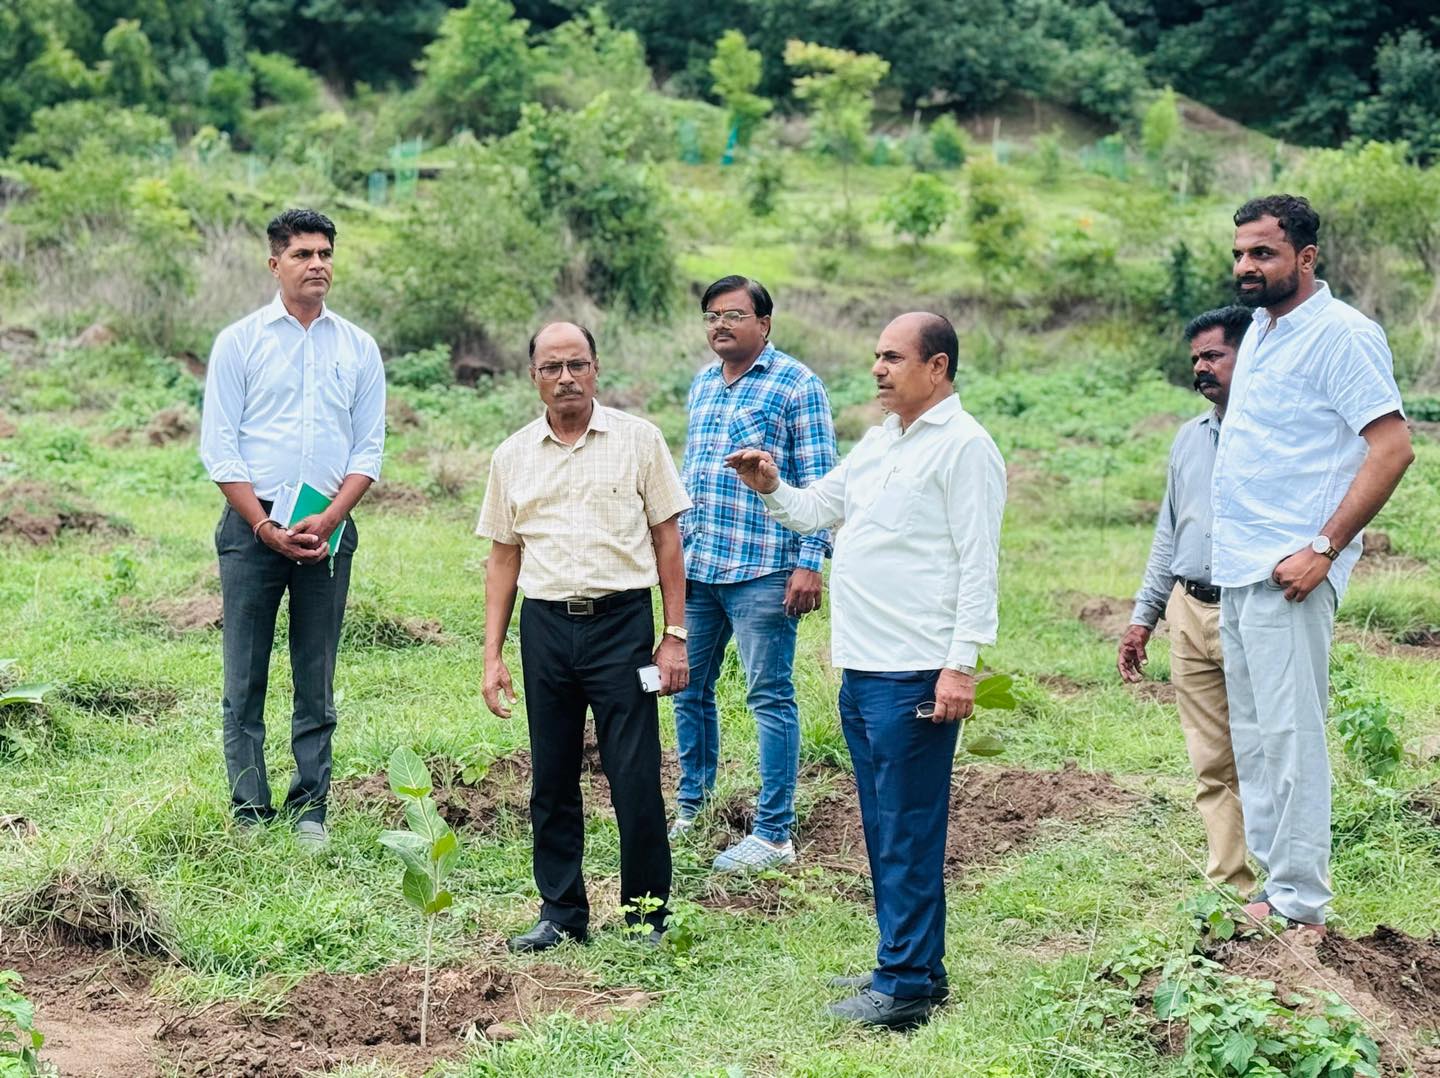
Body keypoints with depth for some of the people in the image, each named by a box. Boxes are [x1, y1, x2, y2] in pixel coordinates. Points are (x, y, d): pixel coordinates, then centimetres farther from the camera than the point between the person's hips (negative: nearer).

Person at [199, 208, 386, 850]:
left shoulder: (358, 348, 9)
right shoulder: (239, 341, 3)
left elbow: (369, 449, 6)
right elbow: (219, 447, -1)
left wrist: (327, 521, -8)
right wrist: (266, 526, -10)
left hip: (328, 529, 2)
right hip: (252, 526, -2)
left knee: (318, 683, 4)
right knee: (245, 681, -1)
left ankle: (310, 813, 10)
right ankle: (249, 816, 4)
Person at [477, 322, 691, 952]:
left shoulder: (638, 440, 2)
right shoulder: (513, 456, 10)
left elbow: (667, 539, 3)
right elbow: (503, 557, 12)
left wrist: (675, 636, -2)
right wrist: (493, 655, 7)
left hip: (622, 622, -3)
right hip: (544, 626, 3)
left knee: (636, 780, -3)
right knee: (551, 781, 9)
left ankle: (650, 913, 10)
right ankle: (561, 913, 20)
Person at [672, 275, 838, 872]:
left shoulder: (797, 385, -6)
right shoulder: (702, 384, 15)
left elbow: (818, 482, -9)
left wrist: (810, 563, -15)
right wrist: (675, 545, 21)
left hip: (762, 571, -7)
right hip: (695, 569, 7)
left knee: (770, 697, -2)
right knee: (688, 689, 13)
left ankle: (773, 834, 3)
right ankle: (691, 810, 27)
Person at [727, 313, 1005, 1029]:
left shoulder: (963, 445, -9)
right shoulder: (879, 441, 18)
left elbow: (978, 563, -15)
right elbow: (815, 509, 23)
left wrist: (961, 664, -20)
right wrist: (771, 488, 2)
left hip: (914, 675, -9)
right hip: (861, 670, 9)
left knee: (908, 831, -5)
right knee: (884, 828, 15)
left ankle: (908, 983, 1)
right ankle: (908, 965, 25)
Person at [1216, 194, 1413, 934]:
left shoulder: (1342, 334, -11)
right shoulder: (1260, 330, 16)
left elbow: (1392, 448, -17)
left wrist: (1324, 549, -19)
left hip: (1289, 573, -9)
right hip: (1237, 568, 9)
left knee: (1288, 735, -8)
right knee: (1251, 736, 12)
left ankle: (1299, 905, -3)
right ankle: (1267, 880, 20)